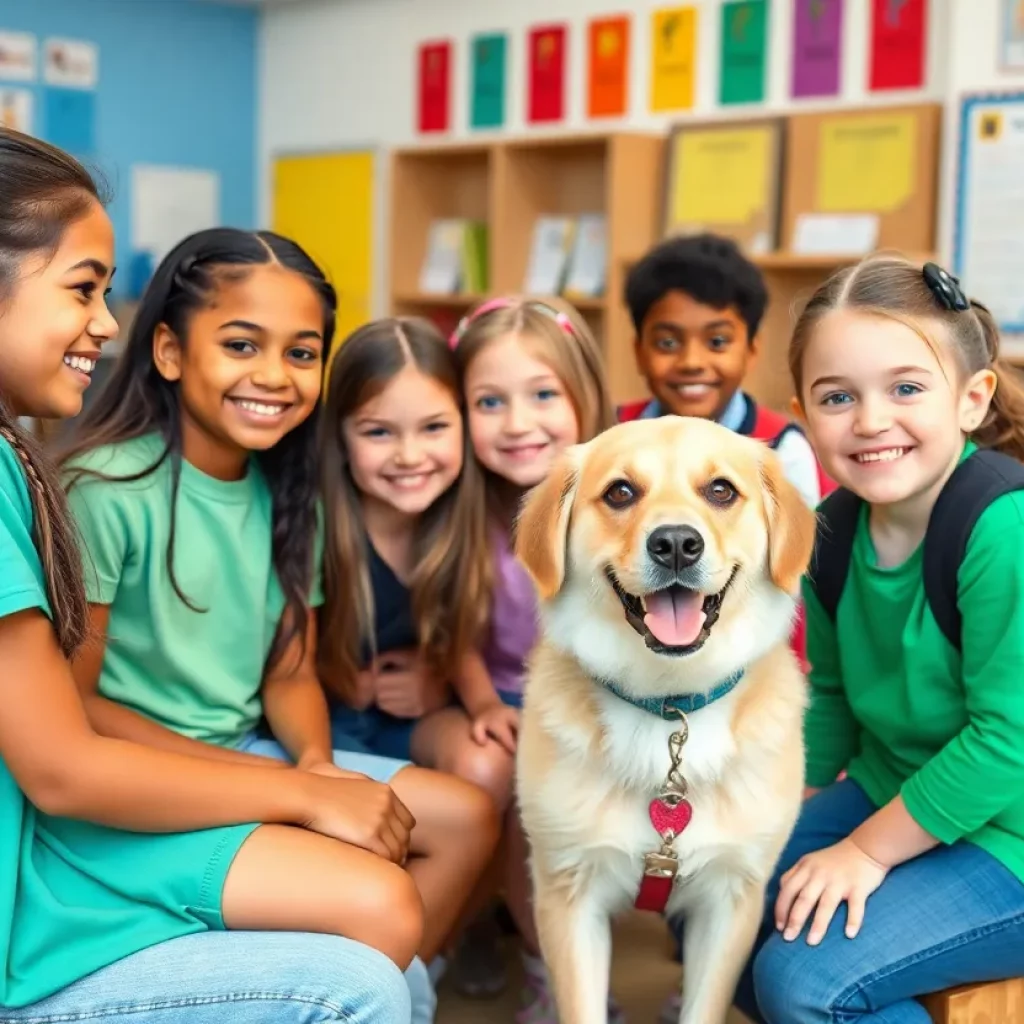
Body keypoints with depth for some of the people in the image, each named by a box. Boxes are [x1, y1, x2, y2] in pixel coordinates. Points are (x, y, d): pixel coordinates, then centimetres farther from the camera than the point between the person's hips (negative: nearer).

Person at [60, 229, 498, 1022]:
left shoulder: (285, 493, 2)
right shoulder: (106, 488, -19)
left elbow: (291, 673, 7)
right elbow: (73, 705, -18)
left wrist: (316, 763, -16)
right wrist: (276, 783, -21)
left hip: (245, 753, 8)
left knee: (466, 819, 3)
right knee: (373, 902, -24)